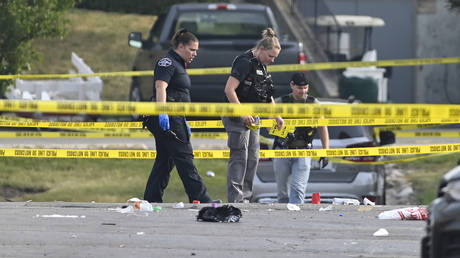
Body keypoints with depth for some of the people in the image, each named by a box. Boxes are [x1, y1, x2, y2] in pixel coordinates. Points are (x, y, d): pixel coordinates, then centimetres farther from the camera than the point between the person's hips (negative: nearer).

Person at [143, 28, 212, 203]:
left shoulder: (179, 65, 23)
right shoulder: (167, 62, -8)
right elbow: (160, 87, -22)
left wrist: (184, 123, 31)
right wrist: (162, 113, -32)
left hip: (174, 118, 10)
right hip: (166, 119, -10)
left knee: (165, 161, 8)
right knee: (184, 158, -10)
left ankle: (151, 200, 9)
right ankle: (200, 199, -12)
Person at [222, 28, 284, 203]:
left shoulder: (261, 66, 14)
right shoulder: (244, 62, -15)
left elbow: (267, 96, 26)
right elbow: (229, 90, -23)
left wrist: (277, 117, 20)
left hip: (252, 118, 10)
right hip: (238, 117, -10)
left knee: (253, 158, 10)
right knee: (239, 157, -9)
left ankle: (245, 198, 15)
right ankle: (235, 199, -9)